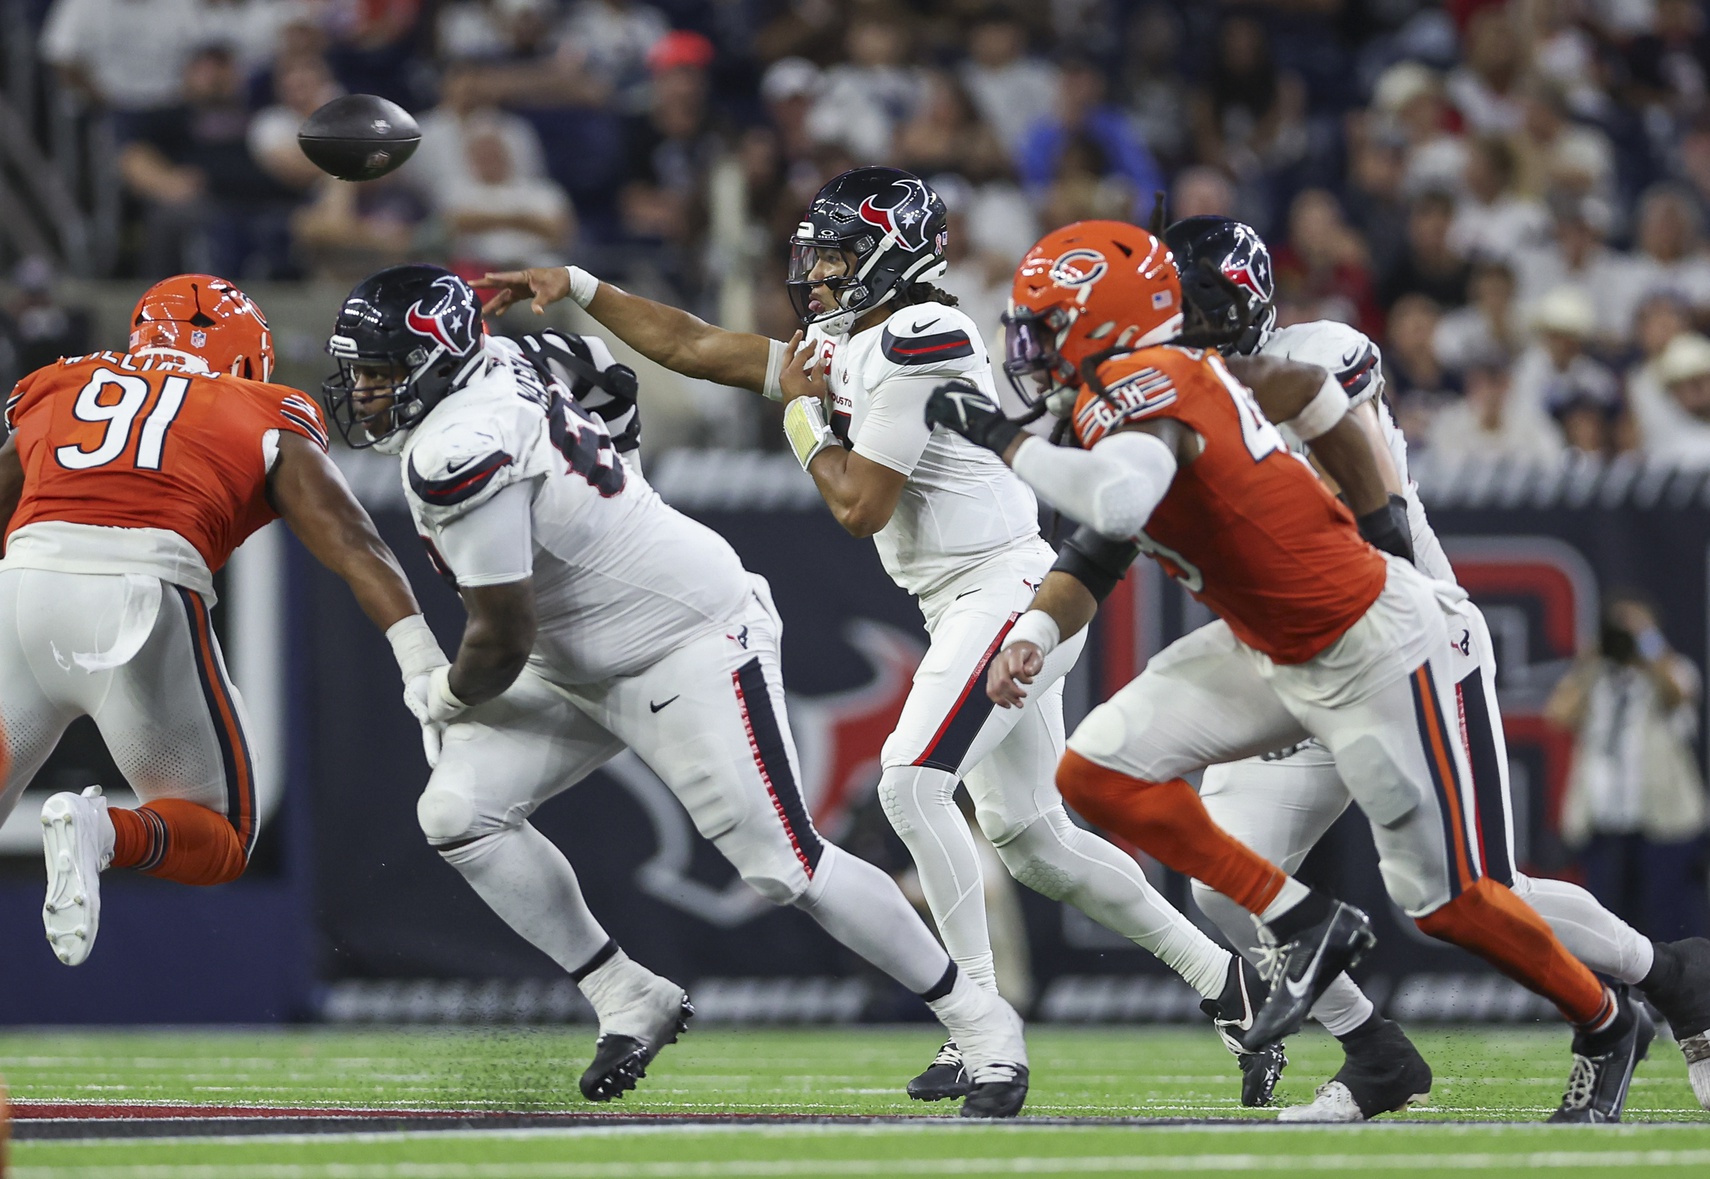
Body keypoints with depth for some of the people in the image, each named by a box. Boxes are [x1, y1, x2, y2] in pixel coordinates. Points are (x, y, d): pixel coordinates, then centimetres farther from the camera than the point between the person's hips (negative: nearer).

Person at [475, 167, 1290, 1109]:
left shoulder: (920, 341, -16)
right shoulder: (847, 345, 14)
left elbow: (860, 506, -17)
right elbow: (696, 348, 21)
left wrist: (801, 408, -2)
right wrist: (577, 288, 18)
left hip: (1005, 587, -10)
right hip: (966, 606, 10)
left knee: (912, 783, -20)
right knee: (1030, 837, 11)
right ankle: (1223, 978, 18)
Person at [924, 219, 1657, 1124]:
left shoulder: (1145, 385, -26)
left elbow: (1117, 501, -45)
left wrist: (1005, 440, -33)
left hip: (1368, 650, -9)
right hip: (1269, 652, 9)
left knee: (1442, 899, 1)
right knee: (1097, 772, -4)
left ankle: (1606, 1023, 25)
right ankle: (1302, 926, 4)